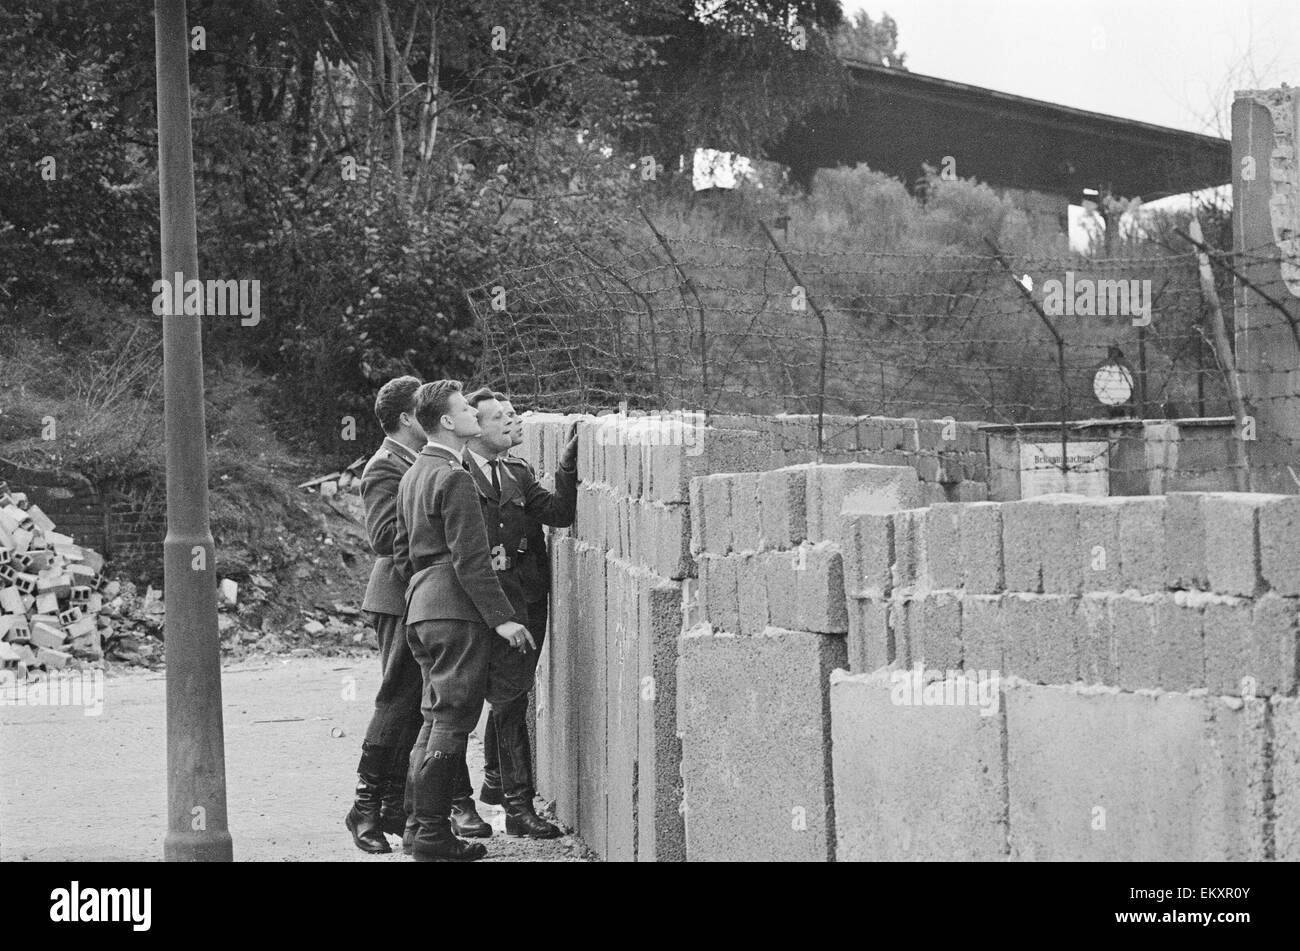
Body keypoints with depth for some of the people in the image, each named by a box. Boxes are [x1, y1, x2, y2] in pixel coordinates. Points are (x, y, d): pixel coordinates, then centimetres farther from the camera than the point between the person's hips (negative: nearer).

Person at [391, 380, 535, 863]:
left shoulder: (413, 475, 16)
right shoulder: (453, 478, -14)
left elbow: (401, 551, 22)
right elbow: (470, 559, -18)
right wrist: (502, 618, -17)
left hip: (423, 609, 10)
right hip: (456, 610, -10)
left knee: (437, 719, 15)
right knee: (452, 721, -6)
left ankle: (424, 828, 18)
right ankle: (432, 835, -4)